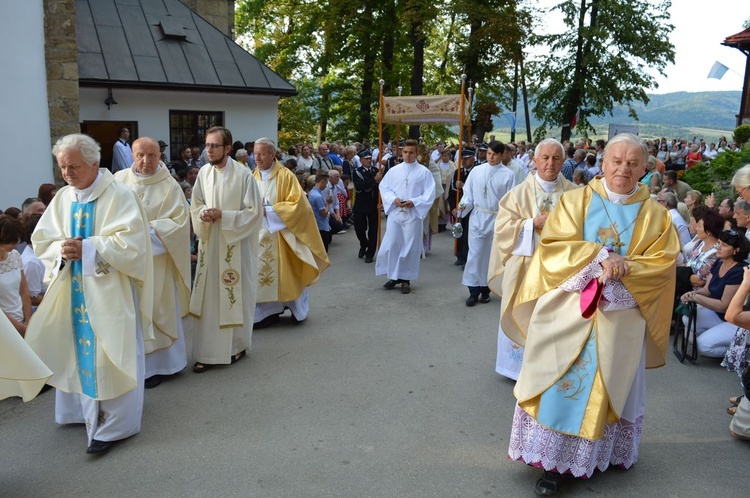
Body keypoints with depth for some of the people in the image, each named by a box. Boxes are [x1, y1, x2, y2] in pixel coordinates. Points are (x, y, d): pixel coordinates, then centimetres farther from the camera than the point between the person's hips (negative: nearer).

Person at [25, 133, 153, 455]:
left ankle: (113, 424, 7)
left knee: (109, 354, -2)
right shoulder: (62, 199, 8)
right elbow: (41, 239, 9)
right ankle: (85, 410, 29)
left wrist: (87, 248, -20)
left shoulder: (119, 196, -10)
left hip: (109, 291, -6)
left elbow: (129, 242, -18)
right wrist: (62, 249, -12)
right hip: (72, 290, 6)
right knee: (80, 351, 13)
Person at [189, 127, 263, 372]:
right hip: (209, 244, 4)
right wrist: (203, 213, -11)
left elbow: (254, 211, -11)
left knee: (235, 295, 7)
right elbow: (195, 206, 12)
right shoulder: (204, 172, 3)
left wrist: (223, 215, -18)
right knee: (208, 297, 5)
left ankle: (237, 345, 26)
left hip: (235, 245, -4)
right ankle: (208, 351, 14)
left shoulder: (243, 174, -12)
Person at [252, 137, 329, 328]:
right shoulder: (253, 177, 7)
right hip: (259, 235, 5)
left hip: (280, 234, -5)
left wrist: (269, 210, -18)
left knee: (284, 273, 4)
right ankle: (268, 311, 14)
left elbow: (297, 204, -14)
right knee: (261, 273, 4)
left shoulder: (285, 176, -9)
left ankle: (297, 308, 23)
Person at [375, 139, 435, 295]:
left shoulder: (424, 172, 0)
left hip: (413, 213, -2)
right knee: (390, 245, 1)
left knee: (410, 247, 3)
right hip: (395, 213, 2)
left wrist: (414, 202, -17)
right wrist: (394, 199, -11)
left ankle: (405, 279, 14)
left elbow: (430, 193, -4)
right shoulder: (393, 170, 6)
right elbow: (384, 187, 7)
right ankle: (393, 276, 18)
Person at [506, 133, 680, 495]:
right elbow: (553, 244, -8)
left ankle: (599, 454, 27)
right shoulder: (574, 200, 2)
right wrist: (599, 256, -20)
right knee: (561, 382, -1)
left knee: (609, 386, 10)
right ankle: (551, 461, 8)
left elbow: (662, 263, -2)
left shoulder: (655, 214, 5)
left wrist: (621, 269, -18)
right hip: (569, 313, -1)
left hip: (621, 317, 2)